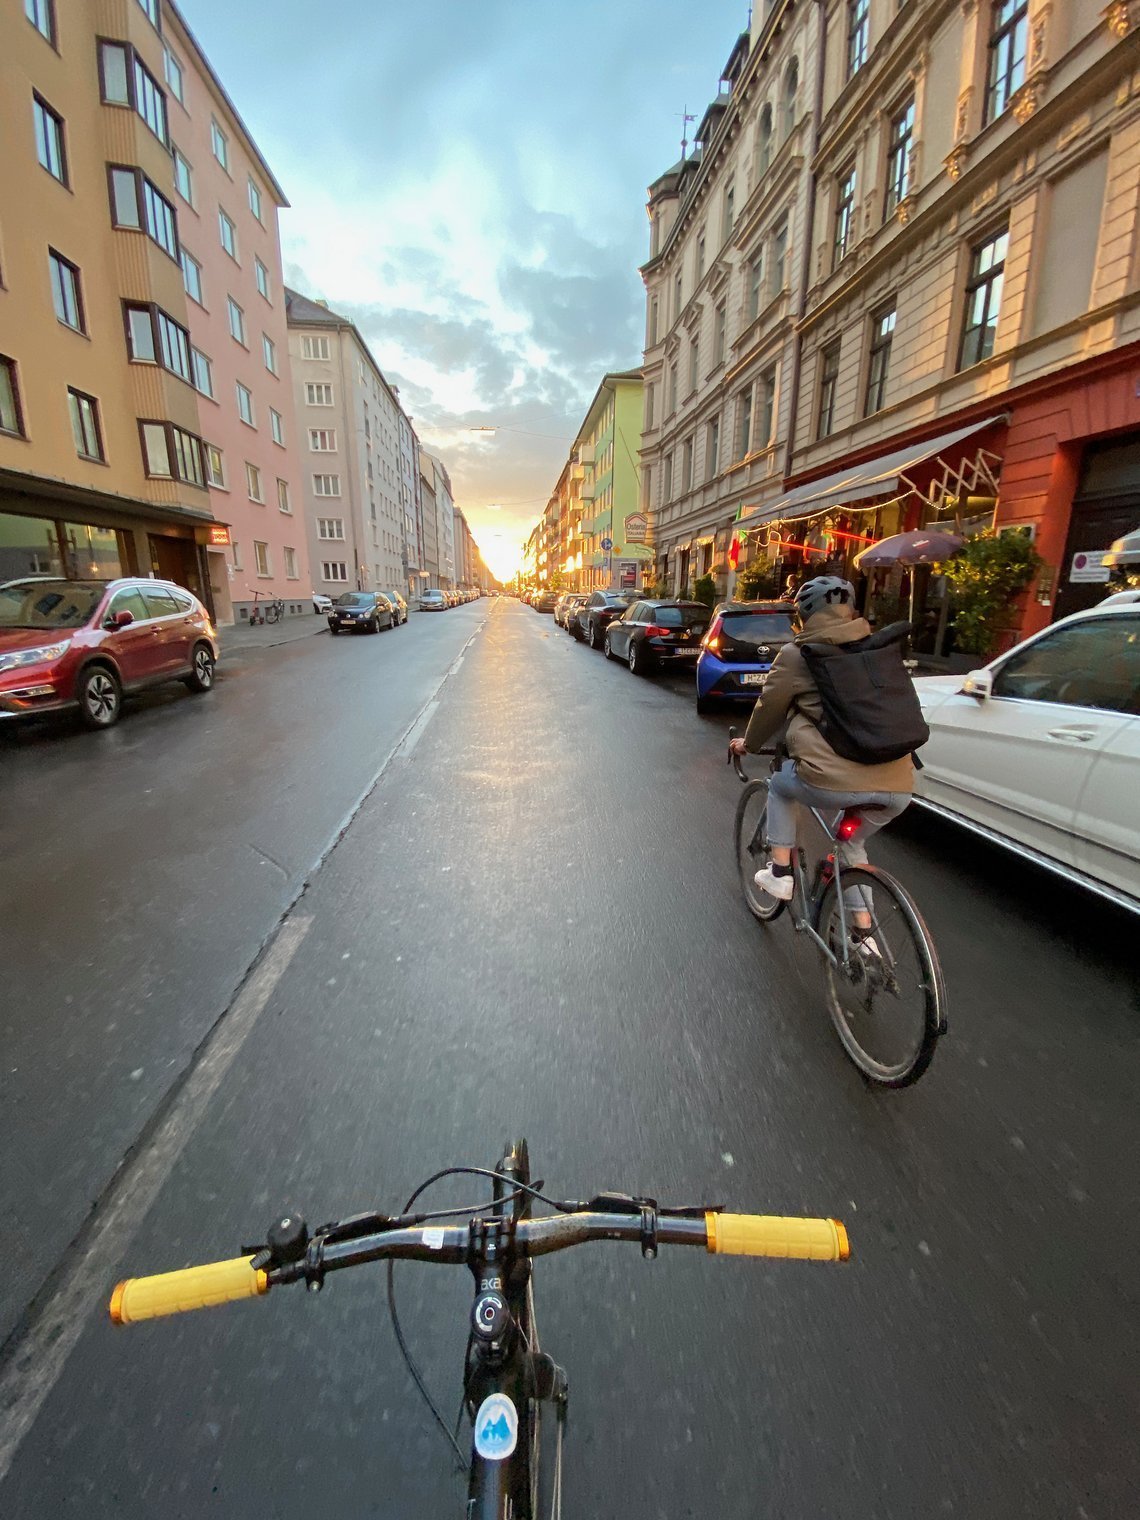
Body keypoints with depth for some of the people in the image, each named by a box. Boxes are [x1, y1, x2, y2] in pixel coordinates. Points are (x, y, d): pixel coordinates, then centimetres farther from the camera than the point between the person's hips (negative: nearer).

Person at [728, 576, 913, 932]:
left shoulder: (797, 655, 4)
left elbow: (770, 708, 12)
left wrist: (748, 744, 31)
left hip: (837, 779, -5)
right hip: (898, 785, 6)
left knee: (781, 785, 27)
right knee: (852, 844, 31)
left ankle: (780, 872, 25)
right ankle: (863, 931, 31)